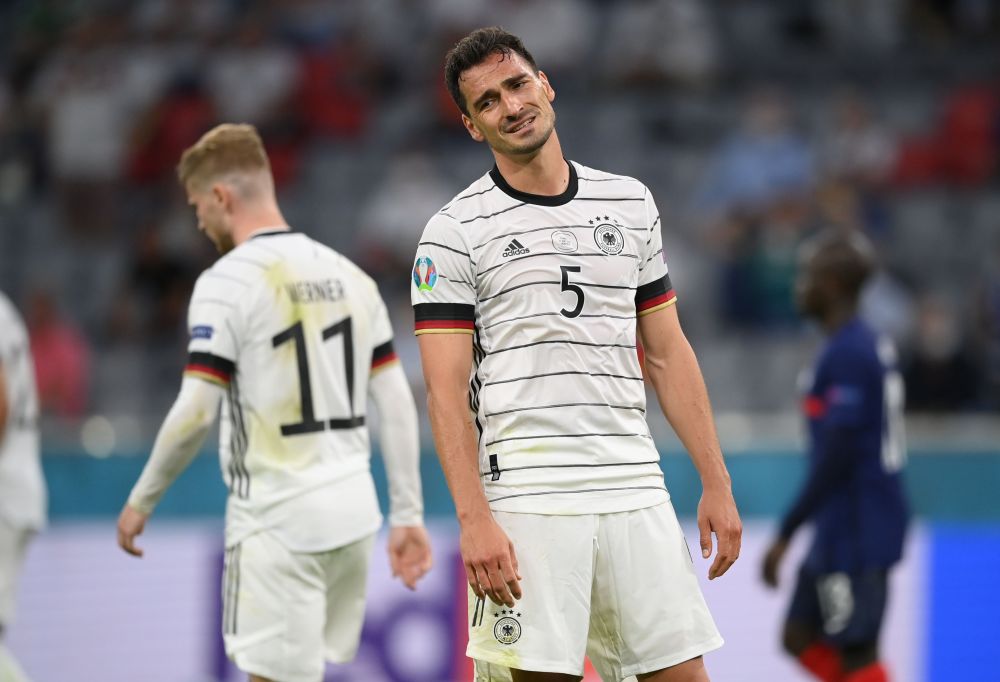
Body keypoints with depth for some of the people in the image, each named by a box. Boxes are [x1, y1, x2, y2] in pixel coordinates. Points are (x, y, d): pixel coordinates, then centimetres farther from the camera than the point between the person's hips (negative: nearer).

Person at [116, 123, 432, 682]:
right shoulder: (348, 275, 11)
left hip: (277, 520, -7)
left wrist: (141, 502, -2)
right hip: (353, 511, 7)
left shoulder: (228, 281, -10)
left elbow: (196, 413, -14)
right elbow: (397, 401, 9)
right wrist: (408, 515, 11)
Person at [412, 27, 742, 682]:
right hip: (525, 499, -4)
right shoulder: (455, 231, 0)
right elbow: (446, 391, -6)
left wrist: (717, 484, 10)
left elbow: (669, 354, 16)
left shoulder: (631, 203, 13)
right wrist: (474, 520, -16)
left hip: (635, 494, 4)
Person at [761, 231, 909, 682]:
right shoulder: (871, 347, 13)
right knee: (801, 638, 14)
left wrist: (785, 535, -18)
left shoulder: (845, 356, -17)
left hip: (855, 534, -10)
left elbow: (837, 458, -21)